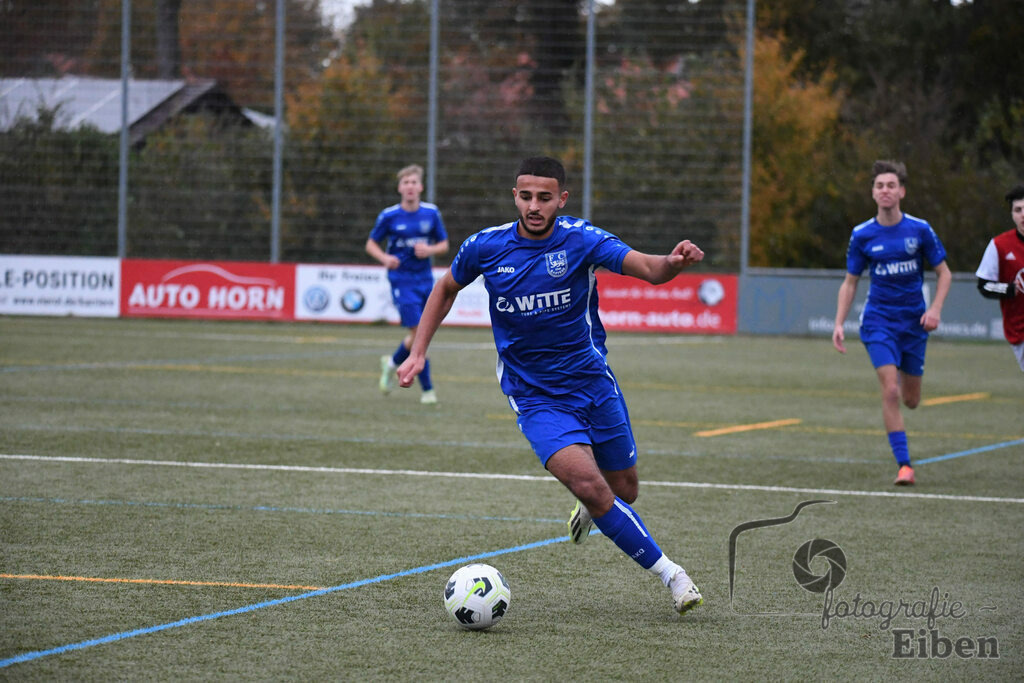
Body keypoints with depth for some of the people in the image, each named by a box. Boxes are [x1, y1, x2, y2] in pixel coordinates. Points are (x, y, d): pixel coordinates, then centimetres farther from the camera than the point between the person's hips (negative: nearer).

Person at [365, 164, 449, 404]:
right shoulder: (389, 216, -6)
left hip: (425, 279, 4)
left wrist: (429, 250, -13)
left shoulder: (432, 213, 1)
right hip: (402, 280, -4)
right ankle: (427, 389, -3)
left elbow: (444, 244, 9)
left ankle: (392, 363, 37)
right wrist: (384, 258, -17)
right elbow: (371, 244, 4)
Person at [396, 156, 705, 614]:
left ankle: (590, 512, 49)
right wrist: (417, 353, 5)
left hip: (593, 383, 1)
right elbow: (446, 288, 13)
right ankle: (667, 571, -10)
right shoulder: (485, 247, -7)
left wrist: (673, 262, -49)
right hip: (535, 399, -1)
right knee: (587, 482, -22)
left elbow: (646, 268, -26)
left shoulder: (581, 239, -12)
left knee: (624, 490, 11)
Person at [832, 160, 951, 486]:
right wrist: (839, 323, -3)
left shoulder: (920, 230, -5)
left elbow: (944, 273, 4)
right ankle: (904, 465, -11)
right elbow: (850, 282, 7)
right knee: (890, 391, -17)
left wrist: (935, 309, -12)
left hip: (914, 322, 1)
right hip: (879, 321, -1)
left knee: (911, 400, 9)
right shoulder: (862, 235, -3)